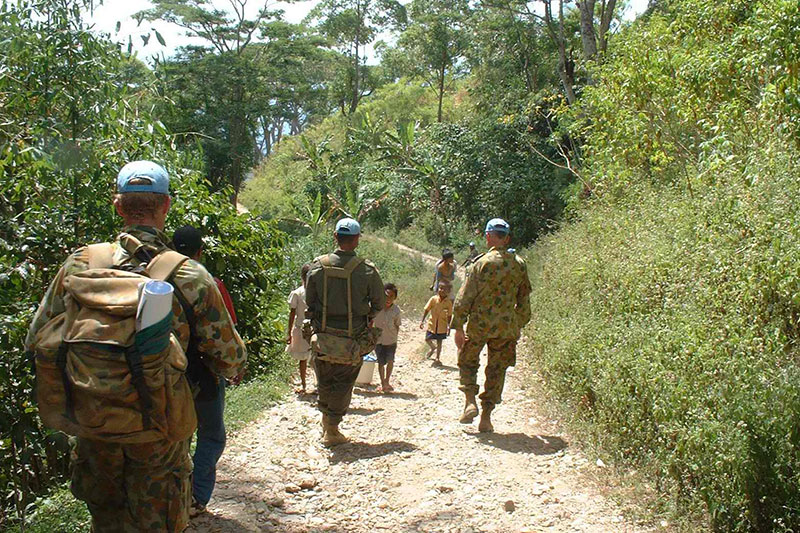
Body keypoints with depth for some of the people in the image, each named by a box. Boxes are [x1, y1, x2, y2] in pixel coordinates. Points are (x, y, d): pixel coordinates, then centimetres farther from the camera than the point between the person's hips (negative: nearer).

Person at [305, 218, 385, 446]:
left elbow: (309, 300, 0)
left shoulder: (318, 266, -7)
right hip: (353, 339, -2)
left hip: (323, 336, 2)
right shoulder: (367, 270, -13)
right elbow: (380, 303, -3)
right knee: (343, 384, 11)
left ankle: (326, 423, 32)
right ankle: (331, 431, 14)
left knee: (325, 382, 19)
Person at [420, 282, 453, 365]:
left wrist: (449, 326, -6)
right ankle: (433, 348, 43)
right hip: (432, 324, 1)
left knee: (439, 341, 9)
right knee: (427, 339, 10)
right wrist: (422, 321, -8)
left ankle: (437, 359, 24)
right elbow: (426, 310, -4)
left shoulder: (449, 302, -11)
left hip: (442, 326, -1)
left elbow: (449, 315, -2)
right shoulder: (433, 299, -11)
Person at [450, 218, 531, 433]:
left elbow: (465, 297, -11)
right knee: (496, 370, 11)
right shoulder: (519, 264, 2)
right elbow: (524, 298, 11)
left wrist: (458, 326, -6)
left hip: (479, 324, -3)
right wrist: (520, 324, 22)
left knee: (467, 362, 18)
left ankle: (470, 401, 1)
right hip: (507, 327, 3)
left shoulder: (482, 263, -10)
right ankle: (486, 417, 11)